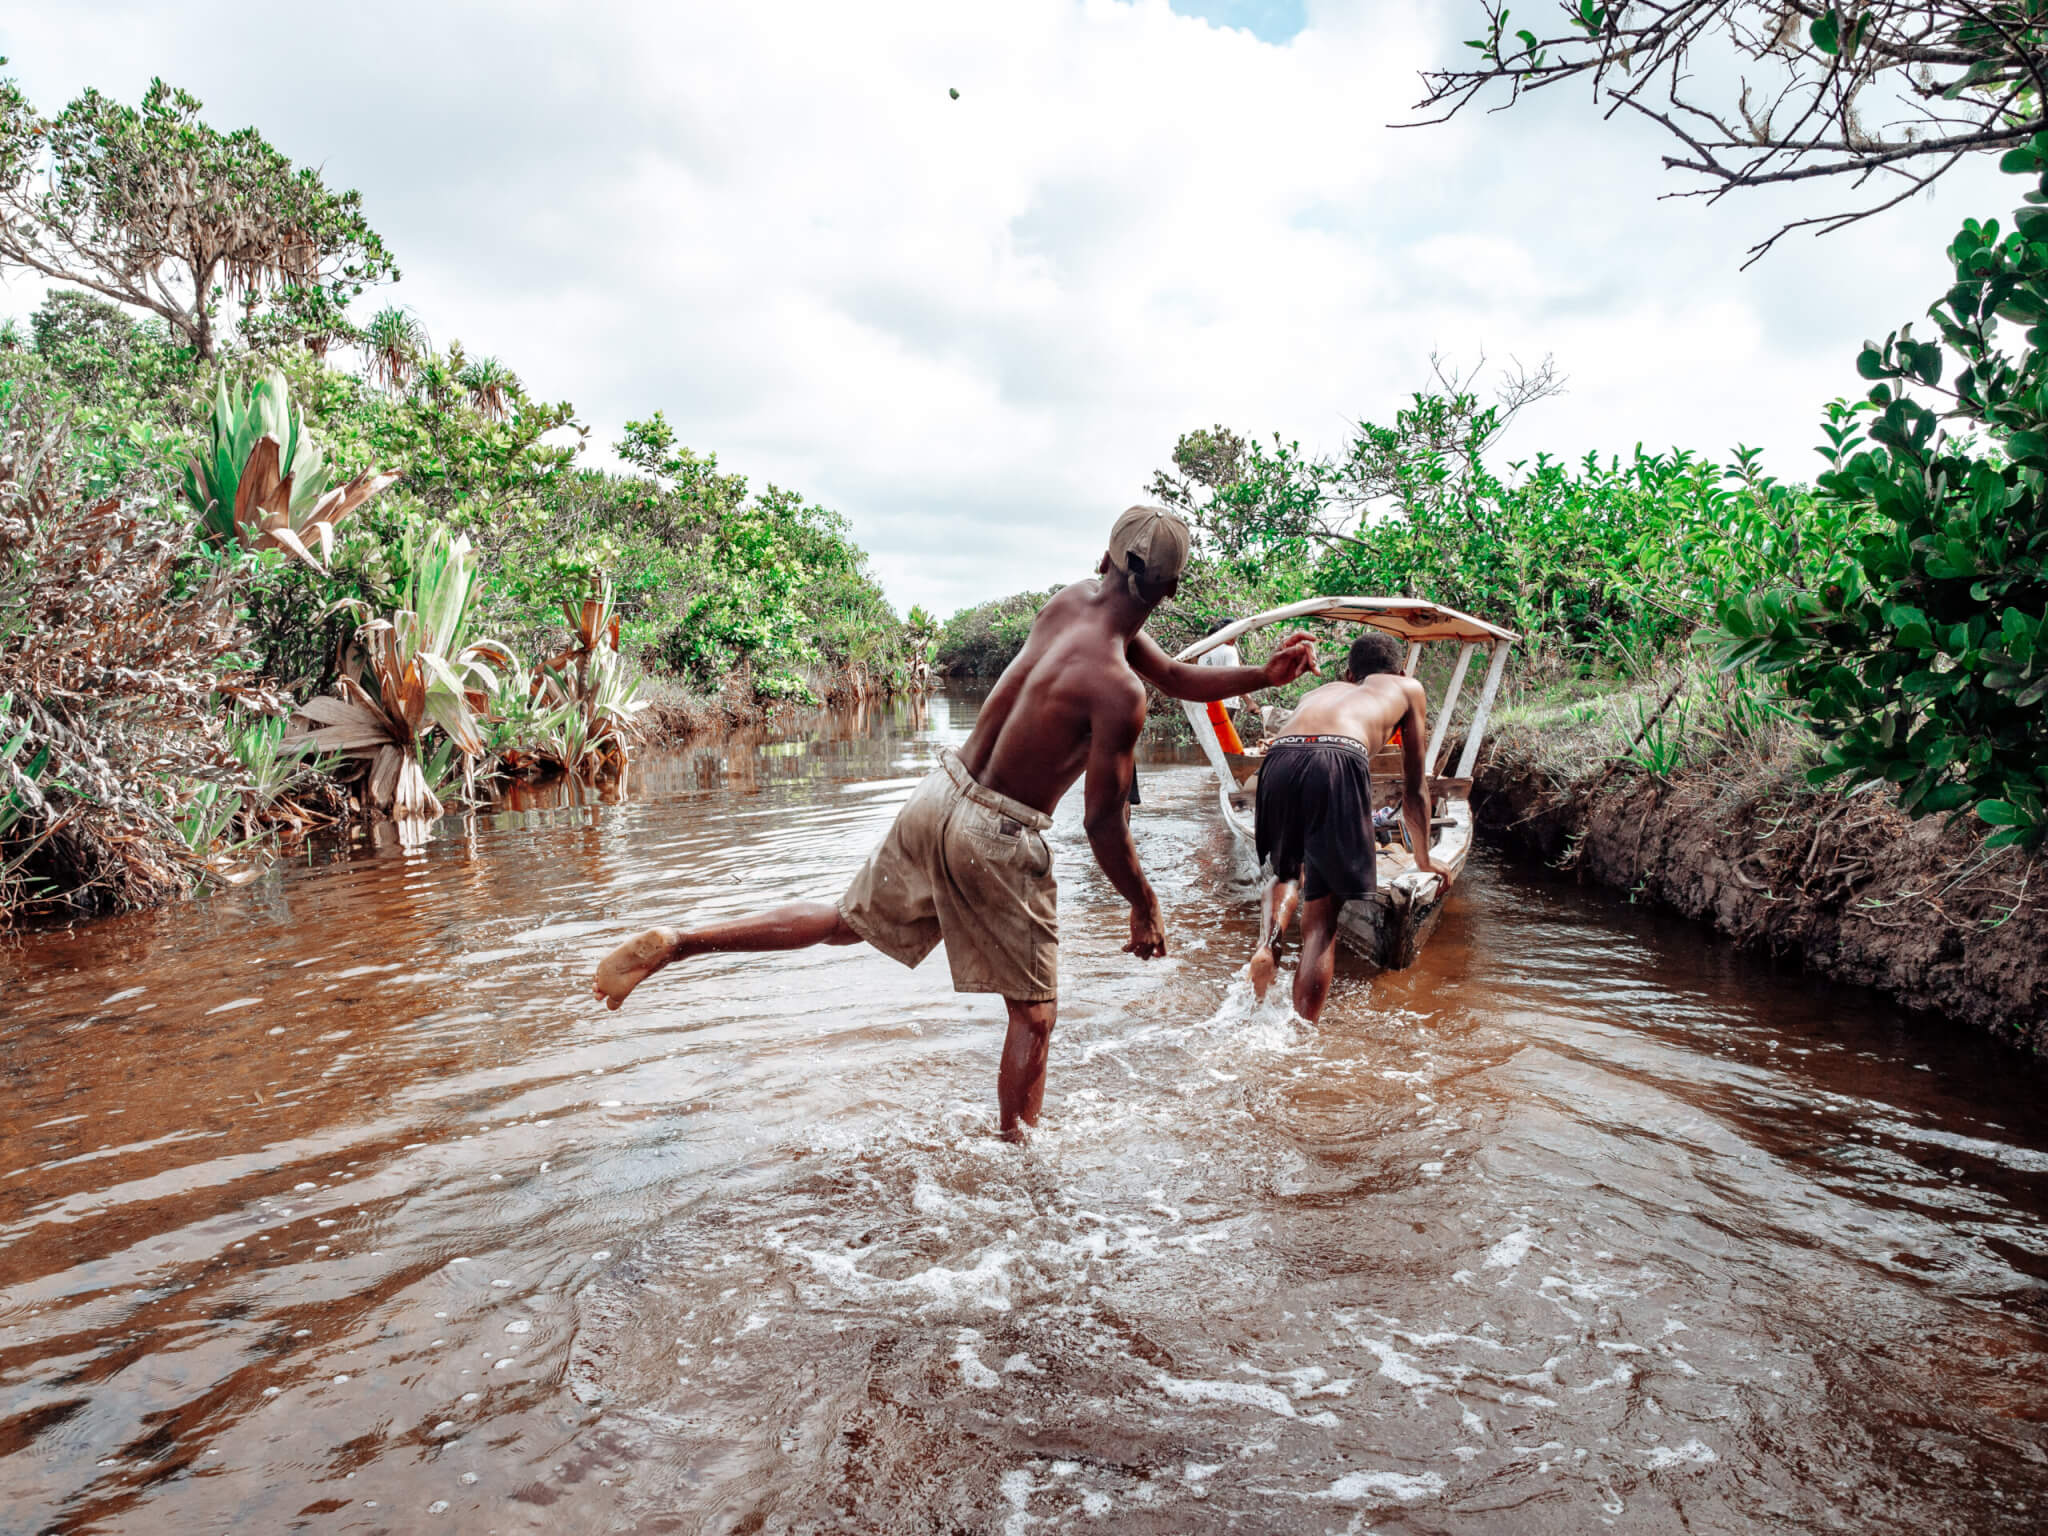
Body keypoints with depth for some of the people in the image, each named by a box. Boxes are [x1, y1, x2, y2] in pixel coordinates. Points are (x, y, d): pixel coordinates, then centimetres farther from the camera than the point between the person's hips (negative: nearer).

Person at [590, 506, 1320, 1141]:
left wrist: (1263, 675, 7)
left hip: (941, 794, 8)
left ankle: (673, 942, 18)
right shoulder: (1117, 693, -21)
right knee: (1034, 1012, 10)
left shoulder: (1068, 603, 3)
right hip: (997, 838, -7)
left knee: (846, 921, 23)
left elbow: (1175, 677, 15)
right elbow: (1102, 822, -15)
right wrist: (1144, 906, -1)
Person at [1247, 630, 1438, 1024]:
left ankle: (1267, 942, 2)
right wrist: (1424, 860, 53)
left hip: (1277, 760, 3)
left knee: (1284, 871, 29)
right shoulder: (1407, 688, 35)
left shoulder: (1321, 691, 42)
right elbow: (1415, 788, 39)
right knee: (1322, 918, 6)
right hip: (1338, 762, -3)